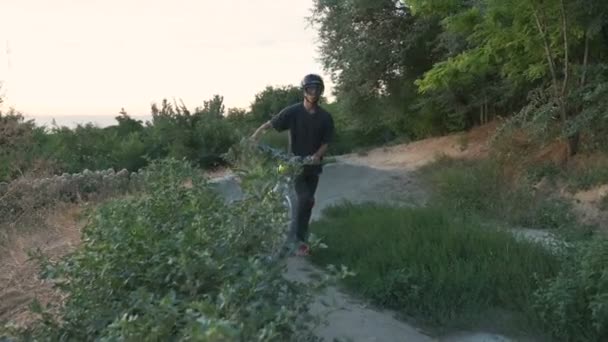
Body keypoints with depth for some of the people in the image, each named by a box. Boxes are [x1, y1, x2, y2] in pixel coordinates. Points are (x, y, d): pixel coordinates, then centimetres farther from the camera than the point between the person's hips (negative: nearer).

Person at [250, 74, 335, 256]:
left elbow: (326, 142, 0)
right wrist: (255, 135, -31)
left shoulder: (325, 117, -2)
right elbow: (270, 124, -14)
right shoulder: (293, 111, -11)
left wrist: (317, 155, -21)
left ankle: (301, 239, 22)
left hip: (314, 165, 4)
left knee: (308, 202, 9)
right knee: (304, 199, -18)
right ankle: (297, 239, -8)